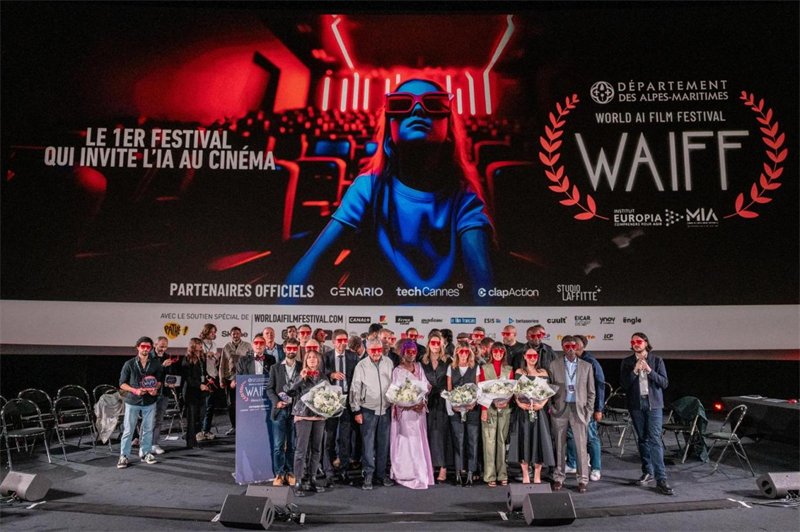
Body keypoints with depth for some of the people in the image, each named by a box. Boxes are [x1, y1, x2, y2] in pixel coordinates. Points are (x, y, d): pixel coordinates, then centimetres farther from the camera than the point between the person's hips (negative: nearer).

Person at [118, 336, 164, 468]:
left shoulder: (156, 363, 2)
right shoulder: (129, 364, -3)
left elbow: (160, 380, 10)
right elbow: (122, 383, -1)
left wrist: (156, 388, -11)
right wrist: (135, 390, -16)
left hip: (150, 402, 2)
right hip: (132, 401, -2)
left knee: (148, 429, 9)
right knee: (128, 430, 0)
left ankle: (146, 453, 21)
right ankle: (124, 456, 10)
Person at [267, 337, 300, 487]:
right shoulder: (275, 368, 8)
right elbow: (270, 389, 5)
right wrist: (277, 402, -11)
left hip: (295, 410, 0)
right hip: (280, 410, 0)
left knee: (293, 444, 5)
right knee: (278, 444, 0)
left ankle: (290, 473, 16)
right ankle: (279, 474, 10)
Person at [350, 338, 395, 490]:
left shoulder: (388, 363, 3)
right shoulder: (361, 366, -6)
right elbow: (355, 389, -3)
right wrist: (356, 411, -4)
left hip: (385, 409, 3)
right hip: (368, 410, -3)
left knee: (384, 443, 10)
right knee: (368, 443, 0)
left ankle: (381, 472, 23)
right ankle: (368, 475, 10)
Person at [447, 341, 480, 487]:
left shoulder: (475, 368, 7)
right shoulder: (451, 368, 10)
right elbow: (449, 389, 8)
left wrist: (473, 403, -12)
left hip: (472, 408, -1)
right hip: (456, 409, 1)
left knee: (472, 440, -1)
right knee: (457, 440, 1)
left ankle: (470, 474, 4)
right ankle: (458, 473, 7)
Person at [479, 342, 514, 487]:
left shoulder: (509, 370, 11)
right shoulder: (485, 368, 6)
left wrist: (507, 401, -12)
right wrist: (483, 409, -8)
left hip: (504, 409, 2)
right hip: (489, 408, -2)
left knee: (502, 441, 5)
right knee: (489, 441, -3)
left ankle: (502, 475, 12)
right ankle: (490, 476, 2)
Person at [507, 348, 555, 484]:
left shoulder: (543, 372, 9)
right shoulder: (519, 372, 7)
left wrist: (542, 404, -11)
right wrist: (520, 403, -15)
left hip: (539, 411, 1)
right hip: (523, 411, -1)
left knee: (539, 441, 0)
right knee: (524, 440, 1)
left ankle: (537, 476, 11)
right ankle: (525, 475, 13)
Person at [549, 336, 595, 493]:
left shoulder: (586, 366, 5)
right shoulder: (554, 365, 3)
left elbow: (591, 391, 7)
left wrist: (589, 411, 1)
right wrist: (551, 408, -3)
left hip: (579, 409, 0)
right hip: (559, 409, 0)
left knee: (581, 446, 0)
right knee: (560, 445, 6)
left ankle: (583, 480, 10)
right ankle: (558, 478, 16)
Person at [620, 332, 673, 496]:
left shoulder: (657, 360, 2)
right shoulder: (627, 362, 5)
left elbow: (664, 383, -3)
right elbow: (624, 384, -3)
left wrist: (649, 370, -16)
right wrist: (635, 370, -16)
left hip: (653, 404, -2)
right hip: (636, 404, 2)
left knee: (655, 440, -10)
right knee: (642, 439, 10)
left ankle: (661, 479, -10)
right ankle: (647, 472, 23)